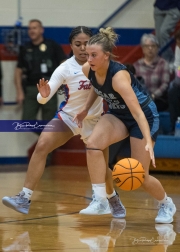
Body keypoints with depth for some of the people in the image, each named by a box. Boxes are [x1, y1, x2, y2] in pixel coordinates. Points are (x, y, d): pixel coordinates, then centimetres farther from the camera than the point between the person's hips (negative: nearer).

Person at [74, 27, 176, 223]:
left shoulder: (118, 76, -34)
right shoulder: (88, 69, -15)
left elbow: (138, 112, -40)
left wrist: (148, 143, -49)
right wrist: (85, 109, 4)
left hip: (144, 117, -6)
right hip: (118, 114, 6)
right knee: (93, 144, -25)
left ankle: (166, 205, 27)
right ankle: (101, 199, -17)